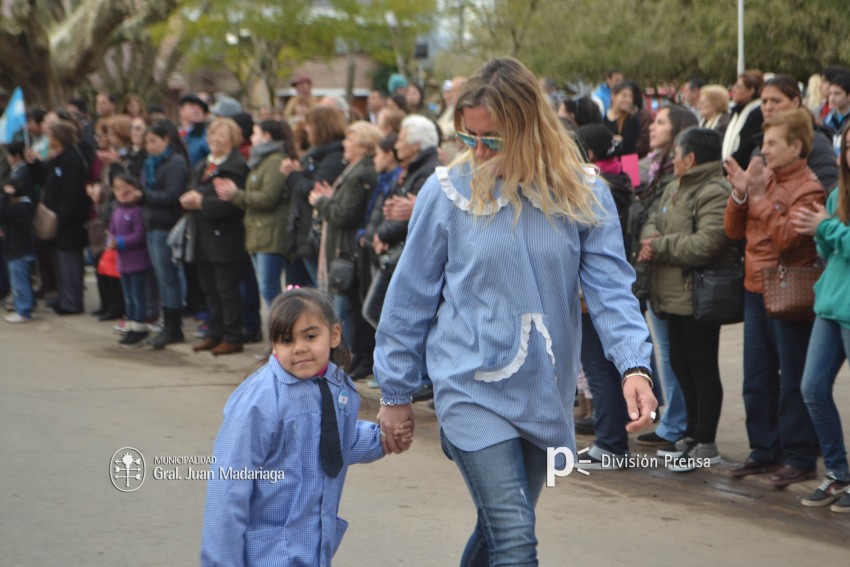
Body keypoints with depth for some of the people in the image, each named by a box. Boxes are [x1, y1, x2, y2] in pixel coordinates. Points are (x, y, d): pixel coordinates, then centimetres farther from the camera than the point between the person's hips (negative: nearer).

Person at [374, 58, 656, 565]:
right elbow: (411, 299, 0)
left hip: (546, 395, 3)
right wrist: (395, 393, 4)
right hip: (474, 391, -3)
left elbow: (611, 287, -9)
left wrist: (635, 366, -26)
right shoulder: (447, 192, -7)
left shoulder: (583, 195, -3)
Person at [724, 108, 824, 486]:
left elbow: (785, 237, -23)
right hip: (756, 290, 8)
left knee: (793, 381, -1)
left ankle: (800, 458, 7)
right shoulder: (765, 179, 9)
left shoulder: (808, 189, -12)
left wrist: (759, 196, -19)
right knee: (757, 380, 14)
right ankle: (765, 450, 24)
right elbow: (733, 231, 9)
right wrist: (739, 193, -6)